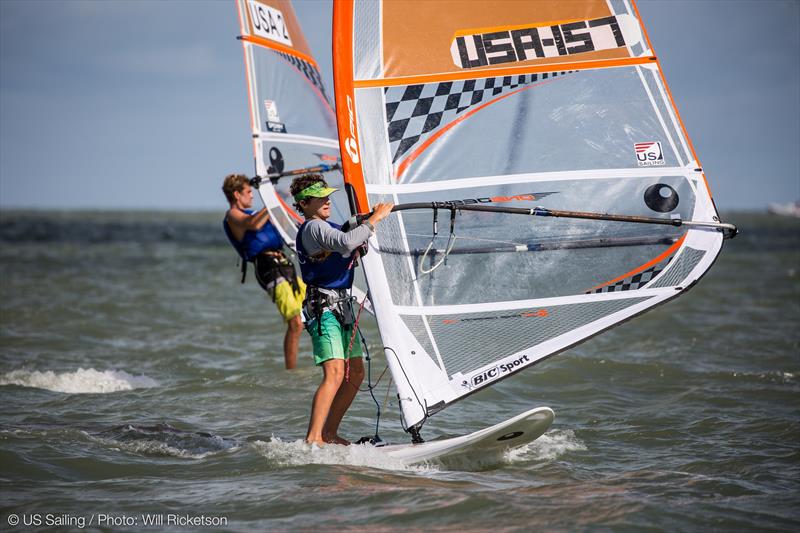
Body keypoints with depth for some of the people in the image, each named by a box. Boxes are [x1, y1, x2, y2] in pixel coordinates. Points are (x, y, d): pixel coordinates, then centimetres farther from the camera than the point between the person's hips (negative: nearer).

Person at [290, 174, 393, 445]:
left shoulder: (325, 227, 21)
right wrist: (375, 218, -20)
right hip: (323, 307, -10)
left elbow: (353, 251, 25)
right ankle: (313, 440, -24)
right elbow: (346, 243, -29)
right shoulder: (314, 227, -12)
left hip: (341, 305, 11)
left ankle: (329, 434, 17)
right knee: (335, 374, -21)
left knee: (355, 373, 11)